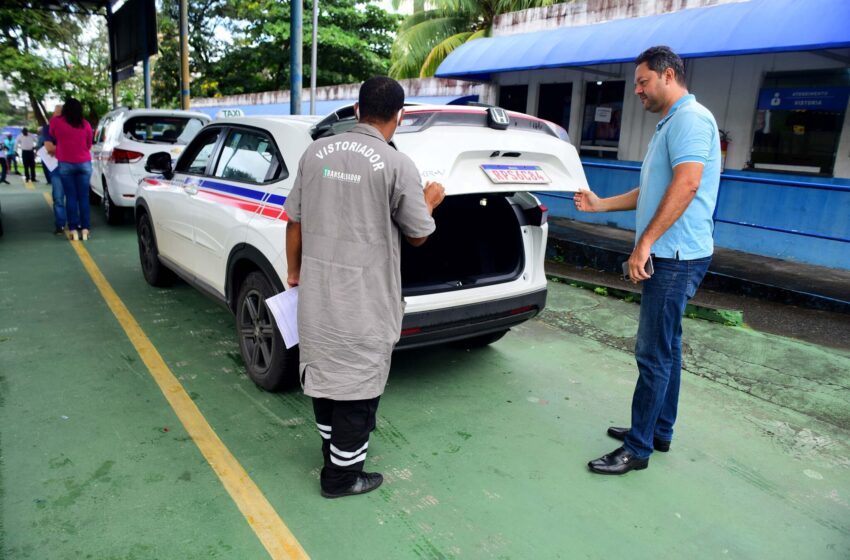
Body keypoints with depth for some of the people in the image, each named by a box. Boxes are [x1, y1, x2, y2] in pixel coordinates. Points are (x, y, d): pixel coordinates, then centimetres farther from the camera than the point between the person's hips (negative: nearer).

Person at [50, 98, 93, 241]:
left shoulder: (55, 122, -2)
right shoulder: (85, 124, -1)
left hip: (65, 164, -1)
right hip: (84, 163, 1)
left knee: (71, 197, 2)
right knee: (83, 197, 3)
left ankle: (73, 229, 0)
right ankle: (85, 229, 1)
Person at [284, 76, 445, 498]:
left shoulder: (316, 152, 3)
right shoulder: (398, 166, -12)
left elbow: (294, 221, 7)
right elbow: (418, 235, -3)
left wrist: (294, 271, 20)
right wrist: (429, 201, 17)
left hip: (316, 290, 6)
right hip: (364, 298, -5)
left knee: (323, 369, 21)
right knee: (358, 382, 8)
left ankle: (332, 446, 41)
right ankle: (342, 475, 22)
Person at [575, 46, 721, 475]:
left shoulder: (690, 118, -12)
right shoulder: (669, 124, 20)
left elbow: (686, 185, -25)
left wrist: (645, 243, -25)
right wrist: (601, 205, 20)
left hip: (675, 257, -11)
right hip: (667, 255, 11)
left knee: (654, 352, -6)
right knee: (665, 345, 16)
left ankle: (638, 450, 4)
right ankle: (659, 431, 29)